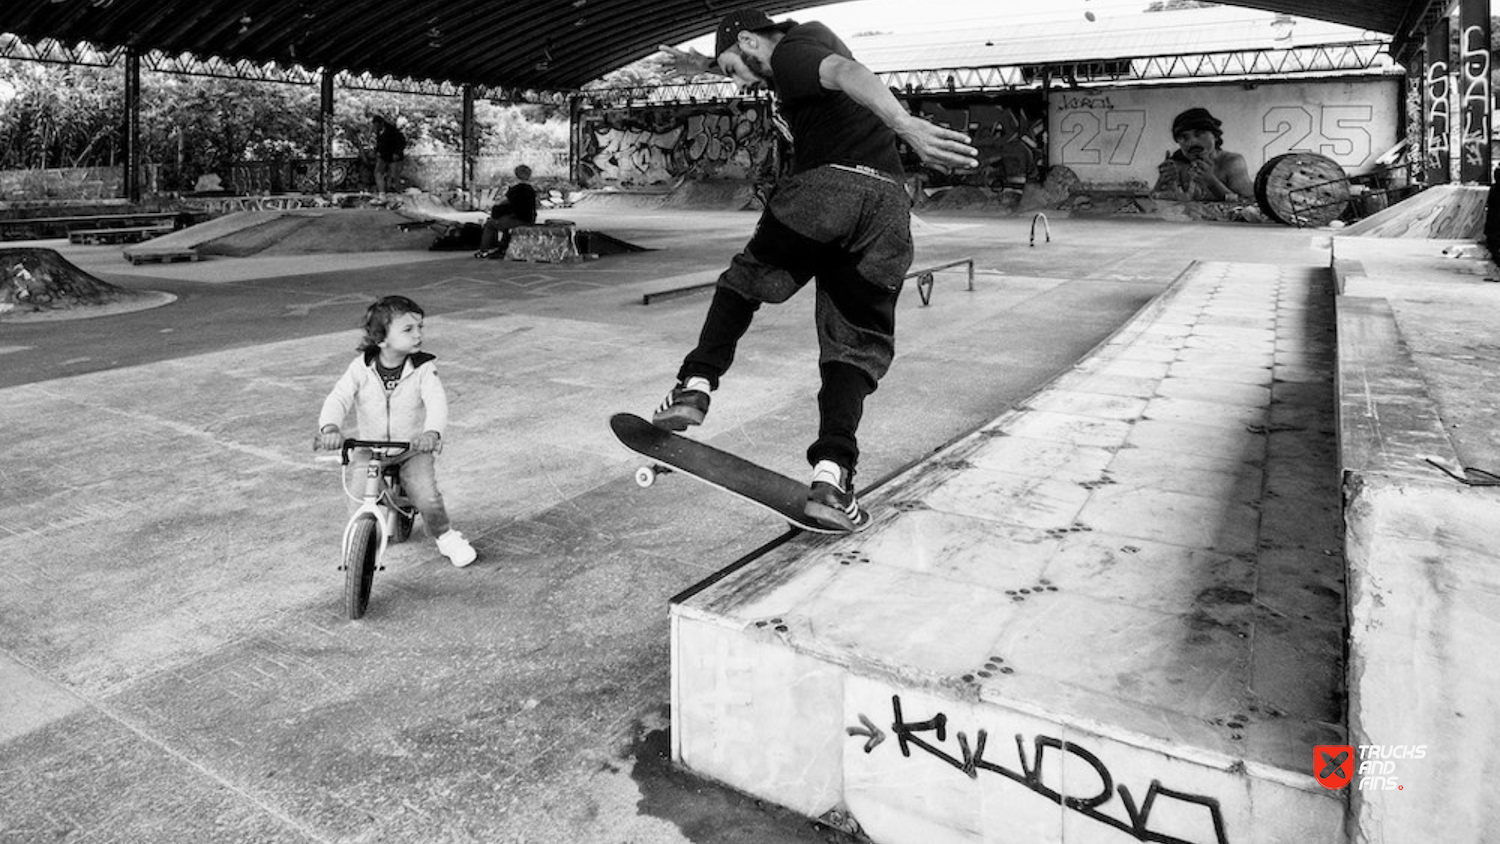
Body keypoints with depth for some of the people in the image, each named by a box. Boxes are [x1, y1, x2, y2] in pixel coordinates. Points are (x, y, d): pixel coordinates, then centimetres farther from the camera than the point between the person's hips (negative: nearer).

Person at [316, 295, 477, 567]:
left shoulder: (423, 368, -11)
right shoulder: (362, 367, -8)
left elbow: (436, 401, -26)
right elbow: (338, 398, -18)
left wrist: (432, 432, -47)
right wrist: (330, 427, -39)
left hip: (413, 448, -1)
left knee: (427, 498, -20)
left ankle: (444, 536, 11)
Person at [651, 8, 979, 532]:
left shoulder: (791, 51, 5)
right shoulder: (806, 41, 31)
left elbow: (847, 72, -17)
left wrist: (906, 126, -34)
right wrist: (705, 65, 48)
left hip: (826, 185, -7)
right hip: (887, 200, 7)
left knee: (746, 279, 17)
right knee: (857, 343, 5)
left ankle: (696, 385, 11)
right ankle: (832, 473, -8)